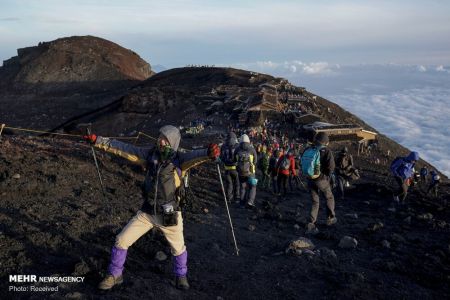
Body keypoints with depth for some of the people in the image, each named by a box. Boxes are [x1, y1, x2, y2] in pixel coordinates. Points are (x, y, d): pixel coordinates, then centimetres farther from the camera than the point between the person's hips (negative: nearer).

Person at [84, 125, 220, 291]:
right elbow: (123, 148, -1)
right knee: (121, 241, 5)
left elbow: (196, 156, -35)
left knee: (178, 248, 14)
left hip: (169, 215, -3)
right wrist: (98, 141, -5)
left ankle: (181, 276, 45)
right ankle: (114, 275, 29)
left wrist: (209, 152, -58)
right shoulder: (150, 154, -5)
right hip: (147, 212, 3)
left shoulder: (179, 159, -15)